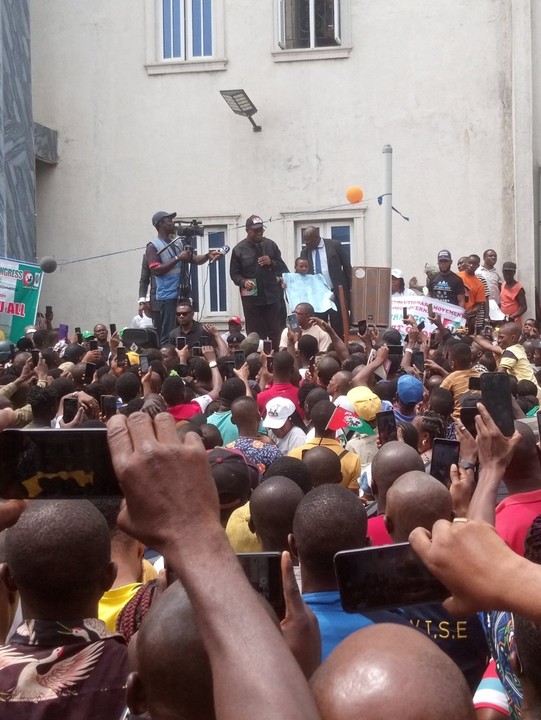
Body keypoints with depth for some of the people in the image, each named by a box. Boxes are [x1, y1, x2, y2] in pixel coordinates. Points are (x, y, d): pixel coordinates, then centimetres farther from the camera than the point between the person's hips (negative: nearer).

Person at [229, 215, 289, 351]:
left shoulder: (270, 245, 6)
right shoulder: (239, 249, 0)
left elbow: (282, 266, 12)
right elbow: (234, 273, 2)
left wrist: (271, 262, -9)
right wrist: (243, 282, -18)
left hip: (271, 296, 2)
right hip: (251, 298, -2)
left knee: (274, 332, 5)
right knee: (254, 333, 1)